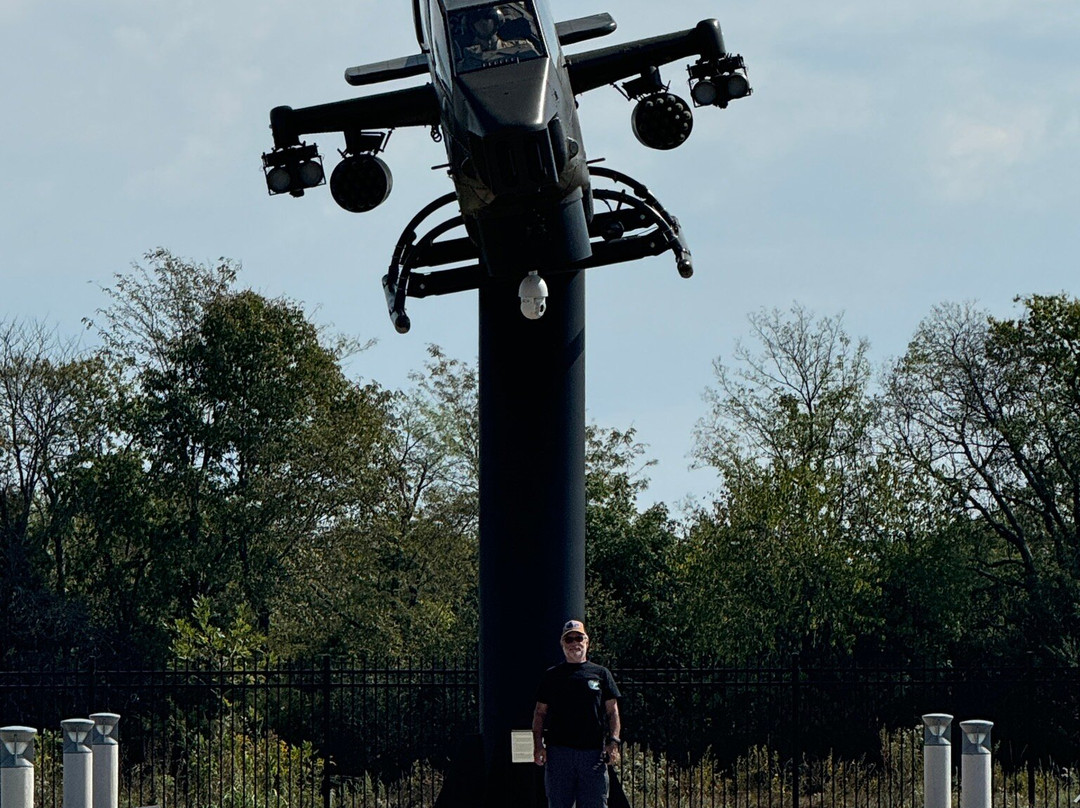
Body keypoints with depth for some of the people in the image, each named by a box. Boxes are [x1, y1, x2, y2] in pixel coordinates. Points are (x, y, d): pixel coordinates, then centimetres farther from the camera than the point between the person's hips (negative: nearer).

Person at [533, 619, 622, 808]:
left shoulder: (601, 674, 13)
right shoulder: (551, 675, 13)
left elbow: (612, 711, 9)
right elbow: (540, 713, 12)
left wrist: (613, 742, -5)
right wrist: (538, 745, 0)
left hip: (594, 751, 0)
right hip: (558, 750, 0)